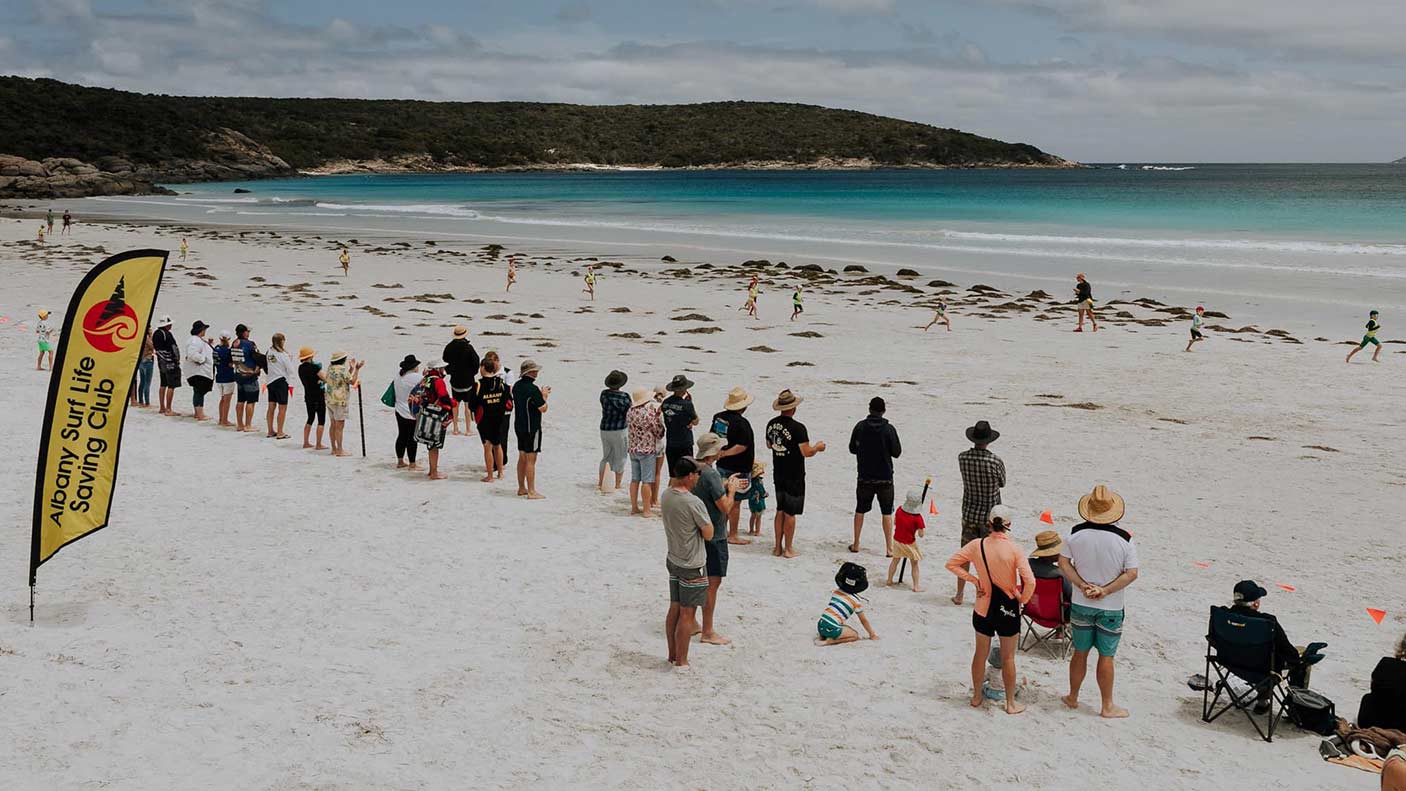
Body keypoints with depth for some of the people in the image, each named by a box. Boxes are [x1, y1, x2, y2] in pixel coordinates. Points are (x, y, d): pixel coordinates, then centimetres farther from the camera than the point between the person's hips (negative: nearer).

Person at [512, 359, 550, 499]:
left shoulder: (516, 386, 7)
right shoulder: (532, 389, -21)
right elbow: (543, 408, -18)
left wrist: (541, 394, 14)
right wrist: (544, 396, -1)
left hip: (519, 426, 9)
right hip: (531, 428, -9)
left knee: (522, 458, 16)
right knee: (531, 460, -4)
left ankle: (521, 488, 24)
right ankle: (531, 492, -1)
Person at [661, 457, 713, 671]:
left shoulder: (665, 496, -2)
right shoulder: (693, 503, -24)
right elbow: (708, 534, -16)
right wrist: (705, 517, 0)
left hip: (673, 561, 7)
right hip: (692, 566, -7)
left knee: (674, 609, 16)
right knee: (687, 614, 3)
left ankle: (673, 655, 26)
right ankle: (681, 661, 10)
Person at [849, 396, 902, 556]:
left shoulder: (860, 427, -5)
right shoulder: (889, 429, -12)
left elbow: (852, 449, 4)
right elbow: (897, 452, -7)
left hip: (865, 477, 2)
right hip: (885, 478, -2)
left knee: (860, 511, 17)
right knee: (887, 513, 6)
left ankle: (856, 544, 22)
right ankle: (889, 548, 3)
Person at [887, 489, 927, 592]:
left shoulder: (899, 510, -12)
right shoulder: (917, 518, -25)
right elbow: (921, 535, -20)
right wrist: (920, 528, -3)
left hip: (897, 540, 4)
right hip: (910, 543, -4)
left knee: (895, 560, 22)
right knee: (914, 564, 11)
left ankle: (889, 580, 33)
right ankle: (916, 586, 13)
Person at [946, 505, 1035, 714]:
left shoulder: (977, 546, -9)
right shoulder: (1014, 550, -18)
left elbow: (951, 564, -2)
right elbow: (1030, 581, -23)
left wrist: (973, 579, 2)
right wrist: (1022, 600, -5)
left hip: (983, 608, 3)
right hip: (1008, 608, -3)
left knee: (980, 653, 19)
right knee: (1008, 658, 12)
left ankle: (977, 697, 32)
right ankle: (1011, 703, 22)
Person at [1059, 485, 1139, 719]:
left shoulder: (1076, 534, -8)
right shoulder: (1124, 539, -13)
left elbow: (1063, 562, -5)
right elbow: (1132, 574, -15)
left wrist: (1082, 586, -9)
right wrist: (1106, 590, -14)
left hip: (1081, 605, 2)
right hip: (1111, 609, -2)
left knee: (1080, 652, 15)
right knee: (1106, 656, 7)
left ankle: (1073, 697, 29)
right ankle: (1107, 706, 17)